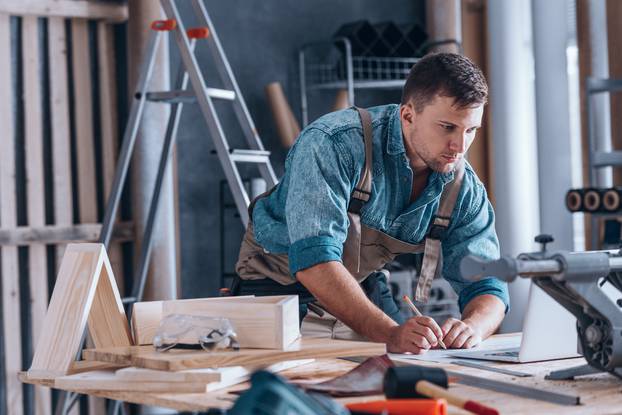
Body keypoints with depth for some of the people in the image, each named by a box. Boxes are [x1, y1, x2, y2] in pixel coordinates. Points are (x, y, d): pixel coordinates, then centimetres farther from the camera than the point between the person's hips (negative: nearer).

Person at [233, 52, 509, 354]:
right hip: (280, 291, -4)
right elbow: (313, 261, -38)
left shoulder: (463, 189, -9)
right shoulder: (333, 143, -28)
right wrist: (391, 333, -49)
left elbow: (488, 288, -8)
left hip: (364, 293, 4)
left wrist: (472, 327, -34)